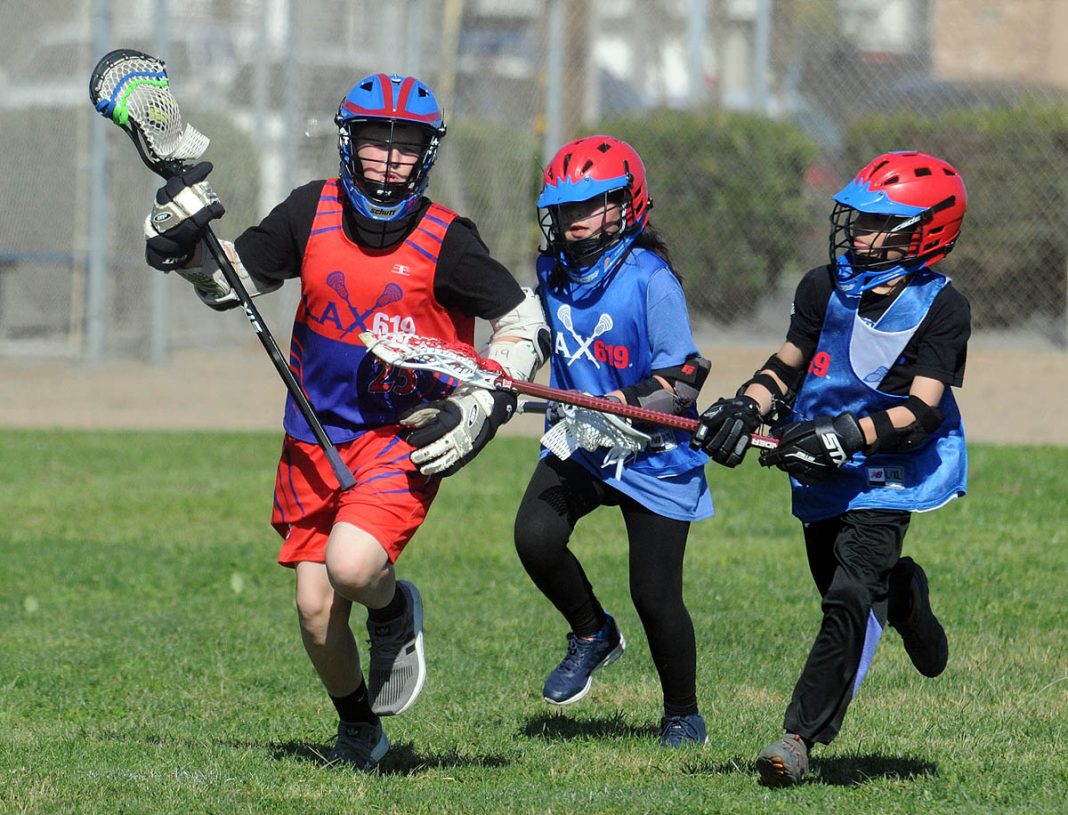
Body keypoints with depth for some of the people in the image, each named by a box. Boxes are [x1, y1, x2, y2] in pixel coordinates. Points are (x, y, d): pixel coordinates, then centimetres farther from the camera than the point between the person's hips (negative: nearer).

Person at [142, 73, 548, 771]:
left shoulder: (446, 242, -12)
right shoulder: (313, 212, -2)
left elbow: (525, 322, -3)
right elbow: (231, 284, 10)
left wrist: (479, 411, -11)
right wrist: (185, 242, -9)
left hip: (404, 440, -4)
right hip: (316, 439, 4)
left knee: (351, 565, -28)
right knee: (316, 608, 1)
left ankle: (395, 612, 9)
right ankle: (359, 732, 28)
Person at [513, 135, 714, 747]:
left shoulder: (650, 278, -16)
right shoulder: (553, 272, 3)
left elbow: (685, 375, -20)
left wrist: (621, 407, -32)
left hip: (653, 458, -5)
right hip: (579, 446, 5)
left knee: (655, 596, -4)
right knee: (535, 538, -21)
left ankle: (684, 715, 20)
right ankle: (593, 634, 8)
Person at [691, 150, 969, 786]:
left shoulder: (941, 309, -14)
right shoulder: (824, 289, -1)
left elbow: (921, 411, -21)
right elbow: (787, 367, 10)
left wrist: (845, 436, -34)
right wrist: (746, 408, -10)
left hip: (888, 475, -5)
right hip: (822, 476, 5)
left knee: (849, 600, -19)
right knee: (845, 595, 13)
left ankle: (801, 735, -20)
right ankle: (901, 593, 48)